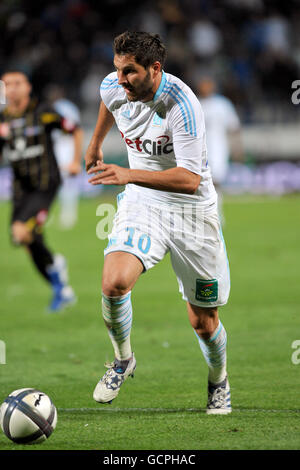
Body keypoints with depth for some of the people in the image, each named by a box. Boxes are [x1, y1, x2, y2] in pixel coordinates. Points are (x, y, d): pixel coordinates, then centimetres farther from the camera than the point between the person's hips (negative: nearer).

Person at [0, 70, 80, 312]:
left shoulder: (42, 113, -7)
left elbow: (73, 129, 5)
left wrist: (77, 161, -1)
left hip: (45, 185, -6)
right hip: (21, 189, 6)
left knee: (21, 232, -24)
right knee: (33, 245, 6)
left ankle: (55, 265, 2)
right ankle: (63, 291, 23)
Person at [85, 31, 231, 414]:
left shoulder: (182, 105, -28)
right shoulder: (113, 87, -10)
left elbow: (190, 179, -33)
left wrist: (128, 175, -42)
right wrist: (95, 142, 32)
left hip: (192, 210, -3)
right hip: (141, 202, 3)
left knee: (203, 322, 4)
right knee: (114, 283, -25)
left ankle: (218, 383, 37)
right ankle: (123, 361, 3)